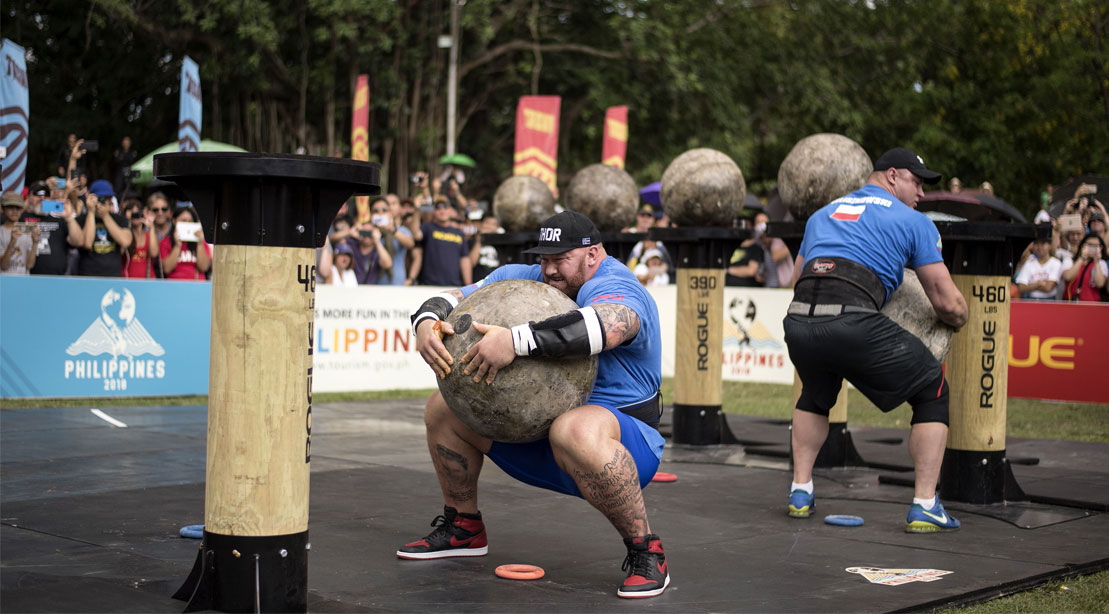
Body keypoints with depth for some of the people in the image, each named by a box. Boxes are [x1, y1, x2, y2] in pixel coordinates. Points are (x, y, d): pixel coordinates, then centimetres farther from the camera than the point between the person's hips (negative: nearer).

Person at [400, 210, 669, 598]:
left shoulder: (614, 287, -18)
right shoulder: (527, 279, 6)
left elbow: (604, 327, -44)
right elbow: (455, 299, 2)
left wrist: (516, 341, -51)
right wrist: (426, 323, -22)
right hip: (536, 432, 8)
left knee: (575, 430, -42)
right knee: (443, 408, 6)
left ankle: (646, 553, -25)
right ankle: (464, 529, 22)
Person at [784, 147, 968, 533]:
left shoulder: (823, 214, 31)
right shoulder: (914, 222, 15)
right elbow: (948, 304, 13)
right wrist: (959, 319, 34)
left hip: (798, 322, 5)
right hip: (855, 323, -5)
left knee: (815, 396, 36)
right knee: (932, 393, 16)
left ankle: (800, 493, 30)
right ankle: (924, 508, 11)